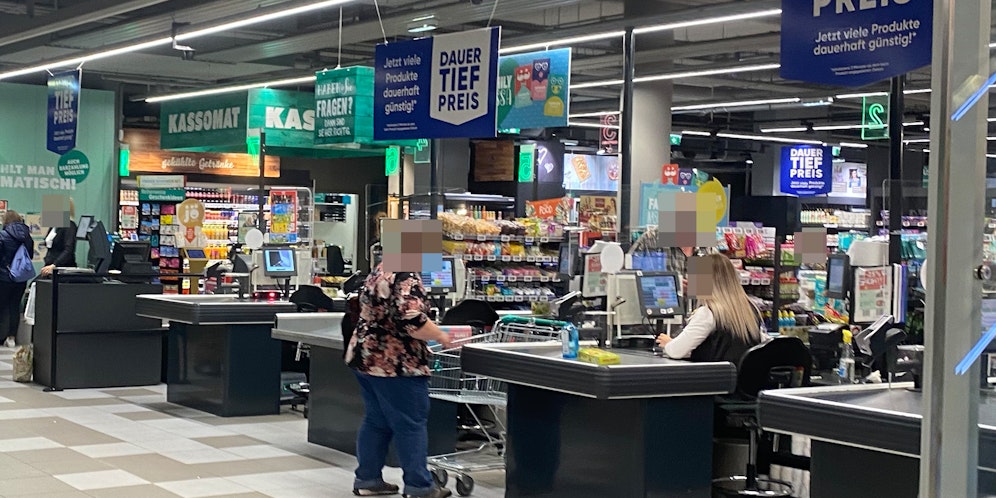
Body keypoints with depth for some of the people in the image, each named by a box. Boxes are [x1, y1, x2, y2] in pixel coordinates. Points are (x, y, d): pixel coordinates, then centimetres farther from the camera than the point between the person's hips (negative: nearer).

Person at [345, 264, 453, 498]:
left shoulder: (379, 272, 12)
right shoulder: (407, 278, -17)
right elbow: (412, 321, -26)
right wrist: (440, 336, -11)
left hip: (366, 357, 9)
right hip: (394, 364, -9)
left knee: (376, 421, 15)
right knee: (411, 424, -2)